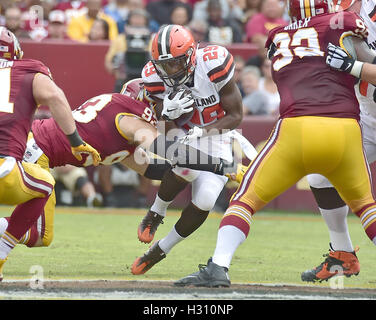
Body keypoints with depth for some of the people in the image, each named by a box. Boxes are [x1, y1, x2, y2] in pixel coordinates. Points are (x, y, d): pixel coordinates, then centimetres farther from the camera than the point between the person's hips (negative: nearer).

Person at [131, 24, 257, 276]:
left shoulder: (213, 65, -27)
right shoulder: (155, 76, -17)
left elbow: (235, 116, -16)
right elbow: (169, 125, -10)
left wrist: (203, 130, -31)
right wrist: (168, 113, -34)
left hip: (217, 135, -1)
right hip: (184, 135, 1)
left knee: (204, 202, -17)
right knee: (188, 167, -36)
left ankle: (161, 250, 7)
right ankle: (156, 213, -5)